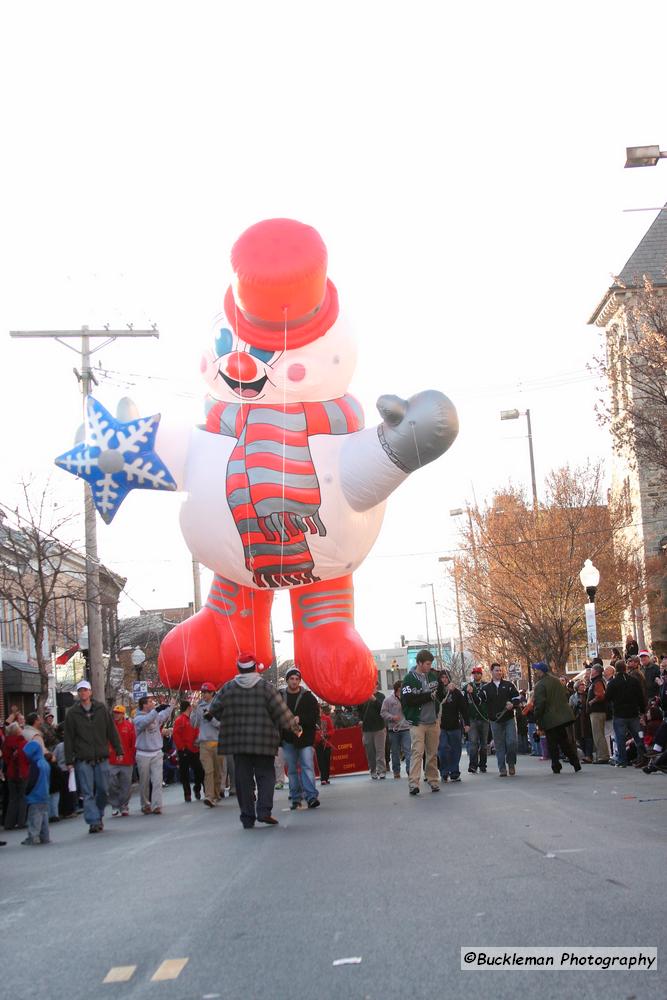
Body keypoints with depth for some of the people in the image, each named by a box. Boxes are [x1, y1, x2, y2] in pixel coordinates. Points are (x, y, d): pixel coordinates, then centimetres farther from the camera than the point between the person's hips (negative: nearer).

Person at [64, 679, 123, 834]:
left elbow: (111, 731, 9)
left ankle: (98, 815, 27)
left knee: (103, 789, 7)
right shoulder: (72, 713, 1)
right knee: (87, 793, -6)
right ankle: (94, 821, -6)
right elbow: (68, 738, 2)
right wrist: (69, 761, -2)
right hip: (83, 760, -2)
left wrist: (119, 750, 6)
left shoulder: (101, 709, 6)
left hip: (101, 758, 2)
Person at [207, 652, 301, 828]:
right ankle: (264, 811, -7)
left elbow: (214, 710, 4)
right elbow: (280, 709, -2)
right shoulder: (265, 687, -3)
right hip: (263, 743, -2)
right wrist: (293, 725, 11)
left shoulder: (228, 688, 1)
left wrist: (208, 710, 27)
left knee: (243, 779, 7)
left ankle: (247, 817, 7)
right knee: (265, 775, 8)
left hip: (238, 742, 2)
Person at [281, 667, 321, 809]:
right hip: (287, 739, 2)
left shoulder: (308, 697, 3)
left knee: (307, 766, -11)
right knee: (292, 769, 7)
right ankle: (295, 798, 13)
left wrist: (300, 719, -19)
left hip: (305, 738, -2)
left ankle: (311, 796, -14)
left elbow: (315, 716, -5)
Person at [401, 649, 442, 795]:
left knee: (433, 753, 10)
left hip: (433, 722, 6)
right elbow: (407, 700, -19)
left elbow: (439, 692, 28)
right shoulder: (409, 679, -9)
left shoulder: (433, 675, 10)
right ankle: (413, 783, -15)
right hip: (417, 723, -6)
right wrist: (428, 696, -15)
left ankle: (433, 781, 19)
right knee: (417, 752, -12)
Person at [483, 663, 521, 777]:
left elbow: (517, 697, 7)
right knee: (499, 745, 2)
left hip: (509, 719, 0)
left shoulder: (508, 685, 8)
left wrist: (512, 704, -10)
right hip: (495, 720, 0)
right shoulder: (486, 688, 7)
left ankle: (511, 763, 13)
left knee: (512, 742, -9)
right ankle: (502, 769, 7)